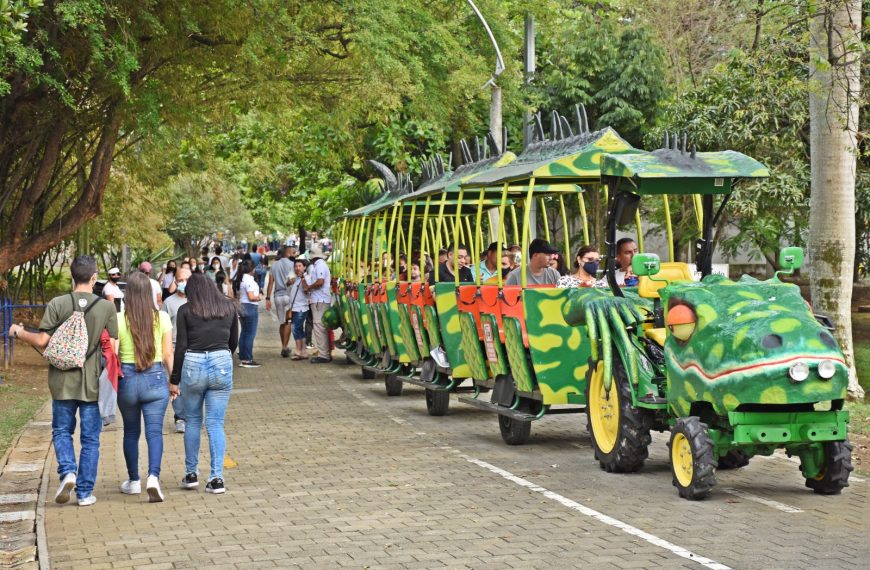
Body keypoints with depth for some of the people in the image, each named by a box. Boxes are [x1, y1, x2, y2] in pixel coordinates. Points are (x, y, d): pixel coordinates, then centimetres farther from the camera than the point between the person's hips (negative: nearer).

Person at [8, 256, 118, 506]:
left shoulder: (57, 304, -7)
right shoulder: (107, 307, -5)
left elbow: (42, 341, -8)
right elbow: (113, 347, -5)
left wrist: (19, 332, 10)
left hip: (63, 380, 0)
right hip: (92, 381, 0)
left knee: (62, 430, 17)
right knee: (90, 438, 9)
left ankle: (68, 471, -6)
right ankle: (85, 492, 10)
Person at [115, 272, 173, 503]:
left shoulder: (119, 319, -6)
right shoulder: (162, 318, -3)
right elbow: (167, 355, 1)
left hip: (127, 378, 0)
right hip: (155, 378, 0)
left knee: (131, 432, 16)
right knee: (154, 431, 0)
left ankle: (134, 481, 25)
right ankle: (153, 477, -20)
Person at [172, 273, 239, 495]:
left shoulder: (186, 310, 0)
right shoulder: (229, 307, 8)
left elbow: (181, 347, -3)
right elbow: (234, 341, 16)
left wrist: (174, 379, 2)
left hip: (193, 365, -2)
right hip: (222, 364, 2)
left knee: (192, 422, 14)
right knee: (216, 423, 4)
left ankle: (191, 474, 20)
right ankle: (216, 478, -1)